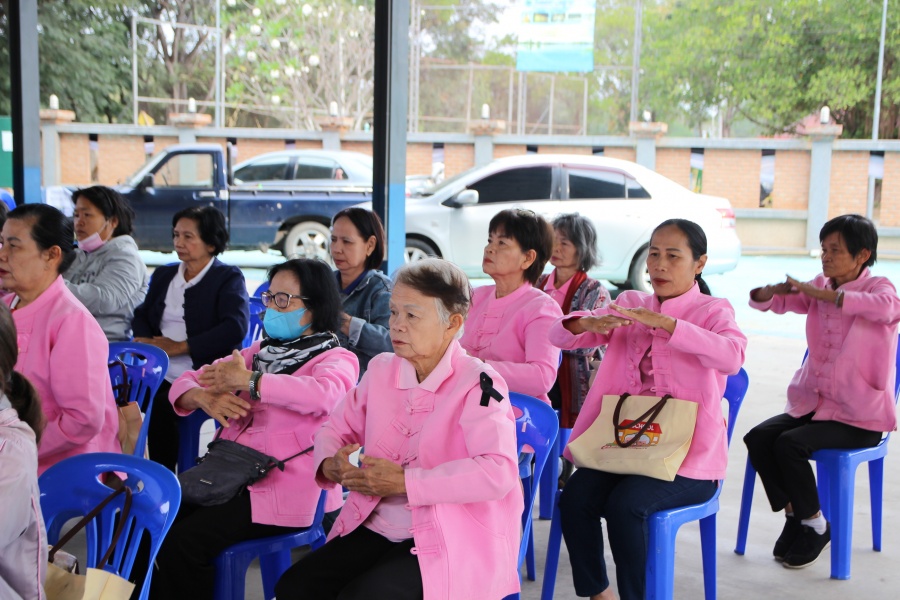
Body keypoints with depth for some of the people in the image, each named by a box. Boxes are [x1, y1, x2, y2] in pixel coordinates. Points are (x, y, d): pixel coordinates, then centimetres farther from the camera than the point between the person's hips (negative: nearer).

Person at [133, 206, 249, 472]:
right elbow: (142, 314, 21)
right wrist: (145, 341, -4)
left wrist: (179, 347, -14)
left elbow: (236, 327, -12)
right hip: (158, 372, 6)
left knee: (161, 407, -31)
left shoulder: (228, 278, 3)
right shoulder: (164, 275, 24)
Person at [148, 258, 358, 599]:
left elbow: (323, 393, -27)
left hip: (285, 487, -7)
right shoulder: (261, 351, 18)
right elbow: (186, 381, 15)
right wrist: (204, 397, -9)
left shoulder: (337, 359, -2)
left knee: (184, 541, -23)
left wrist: (247, 380, -23)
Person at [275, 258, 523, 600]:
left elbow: (499, 472, -25)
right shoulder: (381, 370, 8)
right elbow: (336, 429, 19)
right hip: (377, 530, 6)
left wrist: (405, 481, -26)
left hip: (451, 543, -6)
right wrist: (330, 464, -6)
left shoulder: (477, 384, -12)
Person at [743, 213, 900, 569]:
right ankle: (794, 513, 6)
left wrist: (820, 294, -36)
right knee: (757, 438, -15)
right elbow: (763, 301, 3)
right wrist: (771, 291, -21)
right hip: (813, 403, 6)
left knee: (789, 445, -25)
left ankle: (815, 525, -1)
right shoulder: (819, 287, 8)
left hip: (860, 417, -6)